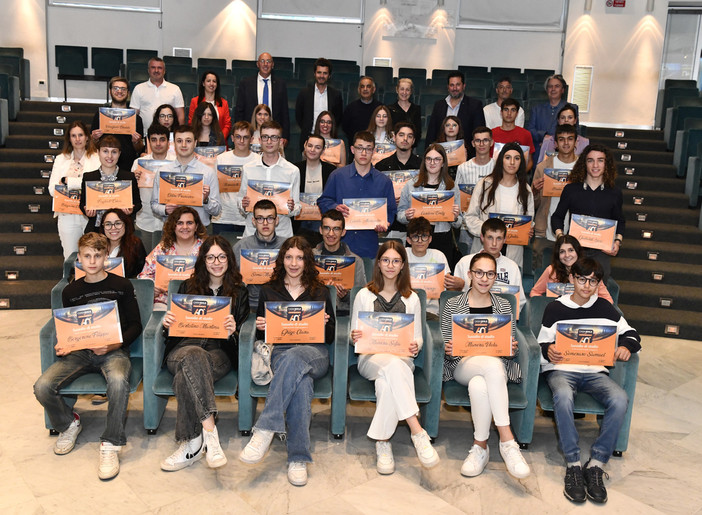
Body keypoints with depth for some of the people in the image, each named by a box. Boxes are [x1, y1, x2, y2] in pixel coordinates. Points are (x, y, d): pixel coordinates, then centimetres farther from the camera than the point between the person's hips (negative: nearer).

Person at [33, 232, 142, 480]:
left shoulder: (121, 286, 5)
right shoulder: (70, 291, 15)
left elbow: (135, 325, 4)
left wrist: (115, 344, -14)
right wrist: (62, 345, -4)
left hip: (113, 350, -3)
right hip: (79, 351, 4)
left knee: (118, 381, -39)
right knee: (42, 387, -22)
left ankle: (110, 445, -24)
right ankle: (69, 424, 9)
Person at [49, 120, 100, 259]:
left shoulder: (97, 159, 3)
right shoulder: (61, 159, 13)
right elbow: (52, 189, 1)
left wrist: (67, 181, -10)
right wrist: (82, 183, -12)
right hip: (67, 215, 3)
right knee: (70, 259, 4)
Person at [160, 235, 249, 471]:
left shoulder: (238, 291, 17)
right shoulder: (188, 286, 21)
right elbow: (176, 325, 18)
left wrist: (232, 332, -17)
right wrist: (167, 323, -8)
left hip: (220, 351, -1)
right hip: (183, 347, 1)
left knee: (184, 378, -36)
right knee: (194, 355, -40)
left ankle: (192, 444, -33)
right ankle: (210, 433, -48)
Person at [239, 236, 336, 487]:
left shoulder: (320, 292, 18)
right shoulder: (269, 291, 20)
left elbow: (330, 337, 17)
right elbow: (261, 335, 21)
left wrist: (324, 324, -6)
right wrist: (260, 328, -3)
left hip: (315, 352, 0)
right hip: (280, 351, 0)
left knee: (292, 358, -40)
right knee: (302, 380, -38)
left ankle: (265, 430, -43)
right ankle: (298, 458, -40)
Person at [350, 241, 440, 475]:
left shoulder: (411, 298, 14)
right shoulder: (364, 295, 11)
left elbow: (418, 337, 13)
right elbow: (354, 337, 12)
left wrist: (415, 346, -12)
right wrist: (355, 337, -14)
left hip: (402, 358, 1)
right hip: (370, 357, -1)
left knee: (386, 380, -38)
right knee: (393, 365, -39)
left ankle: (382, 442, -34)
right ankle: (418, 433, -44)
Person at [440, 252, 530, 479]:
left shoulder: (504, 305, 16)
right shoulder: (453, 305, 9)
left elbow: (511, 347, 16)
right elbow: (446, 347, 9)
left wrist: (512, 348, -8)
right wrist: (449, 350, -15)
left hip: (497, 364, 2)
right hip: (463, 364, -1)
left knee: (478, 385, -39)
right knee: (493, 364, -40)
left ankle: (480, 446, -24)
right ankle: (507, 440, -36)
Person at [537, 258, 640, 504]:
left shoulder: (604, 308, 14)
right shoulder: (555, 308, 8)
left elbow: (630, 333, 18)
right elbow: (542, 343, 7)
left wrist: (626, 346, -7)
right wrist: (549, 350, -18)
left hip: (595, 371, 3)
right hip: (561, 369, -2)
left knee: (620, 399, -30)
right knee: (563, 396, -38)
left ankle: (596, 465, -23)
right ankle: (573, 466, -29)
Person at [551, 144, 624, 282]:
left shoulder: (615, 193, 9)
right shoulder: (571, 189, 5)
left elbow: (620, 221, 22)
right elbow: (557, 216, 14)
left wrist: (617, 241, 5)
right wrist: (560, 236, -3)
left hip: (601, 250, 1)